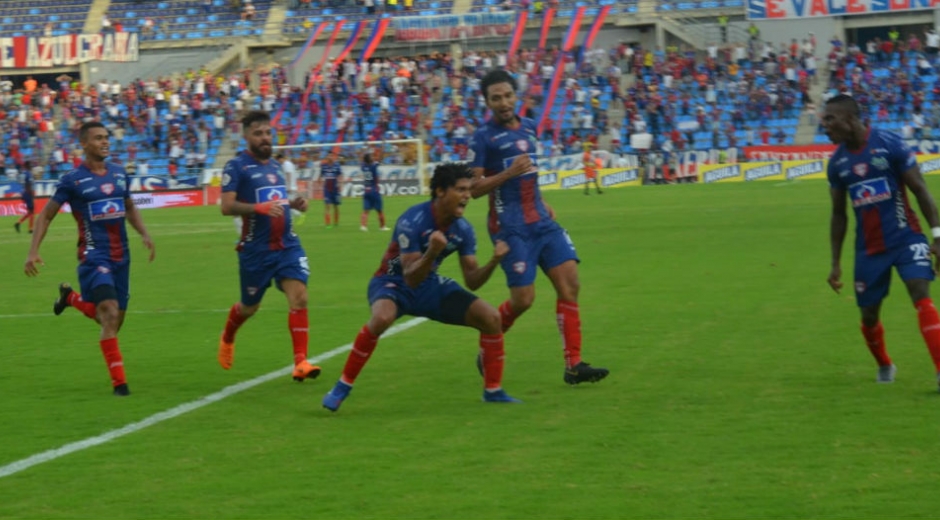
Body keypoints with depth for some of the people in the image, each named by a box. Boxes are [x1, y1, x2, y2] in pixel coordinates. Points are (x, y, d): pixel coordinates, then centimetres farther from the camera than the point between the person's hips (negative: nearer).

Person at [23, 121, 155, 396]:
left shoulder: (119, 173, 9)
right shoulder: (73, 180, -6)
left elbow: (130, 208, 25)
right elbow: (45, 216, 1)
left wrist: (145, 234, 9)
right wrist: (33, 251, -9)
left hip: (120, 257, 6)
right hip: (93, 257, -6)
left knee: (114, 322, 12)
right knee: (109, 312, -21)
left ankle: (71, 297, 39)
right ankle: (119, 381, -15)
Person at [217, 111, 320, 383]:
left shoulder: (275, 165, 13)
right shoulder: (237, 166, -8)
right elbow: (227, 206, -18)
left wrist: (294, 203, 5)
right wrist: (260, 208, -31)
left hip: (287, 245, 5)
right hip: (256, 249, -4)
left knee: (299, 297, -14)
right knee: (249, 307, 11)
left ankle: (300, 362, -14)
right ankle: (227, 338, 44)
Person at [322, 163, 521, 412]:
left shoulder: (463, 229, -8)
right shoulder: (412, 221, -26)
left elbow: (472, 280, -5)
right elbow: (410, 278, -29)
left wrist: (493, 261, -23)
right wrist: (432, 252, -46)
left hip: (429, 285, 6)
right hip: (393, 282, -6)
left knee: (490, 317, -9)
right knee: (382, 317, -40)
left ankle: (493, 391, 8)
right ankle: (342, 387, -22)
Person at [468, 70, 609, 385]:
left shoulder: (529, 127, 13)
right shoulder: (484, 137, -7)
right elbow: (474, 188, -11)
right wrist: (508, 172, -22)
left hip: (541, 221, 6)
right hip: (510, 226, -6)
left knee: (569, 282, -6)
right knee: (523, 298, -9)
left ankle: (573, 366, -5)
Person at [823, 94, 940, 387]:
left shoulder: (890, 144, -11)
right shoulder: (837, 163, 3)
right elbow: (838, 215, 13)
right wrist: (836, 263, 11)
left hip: (906, 238, -4)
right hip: (869, 248, 4)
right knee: (869, 314, 9)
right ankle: (884, 366, 37)